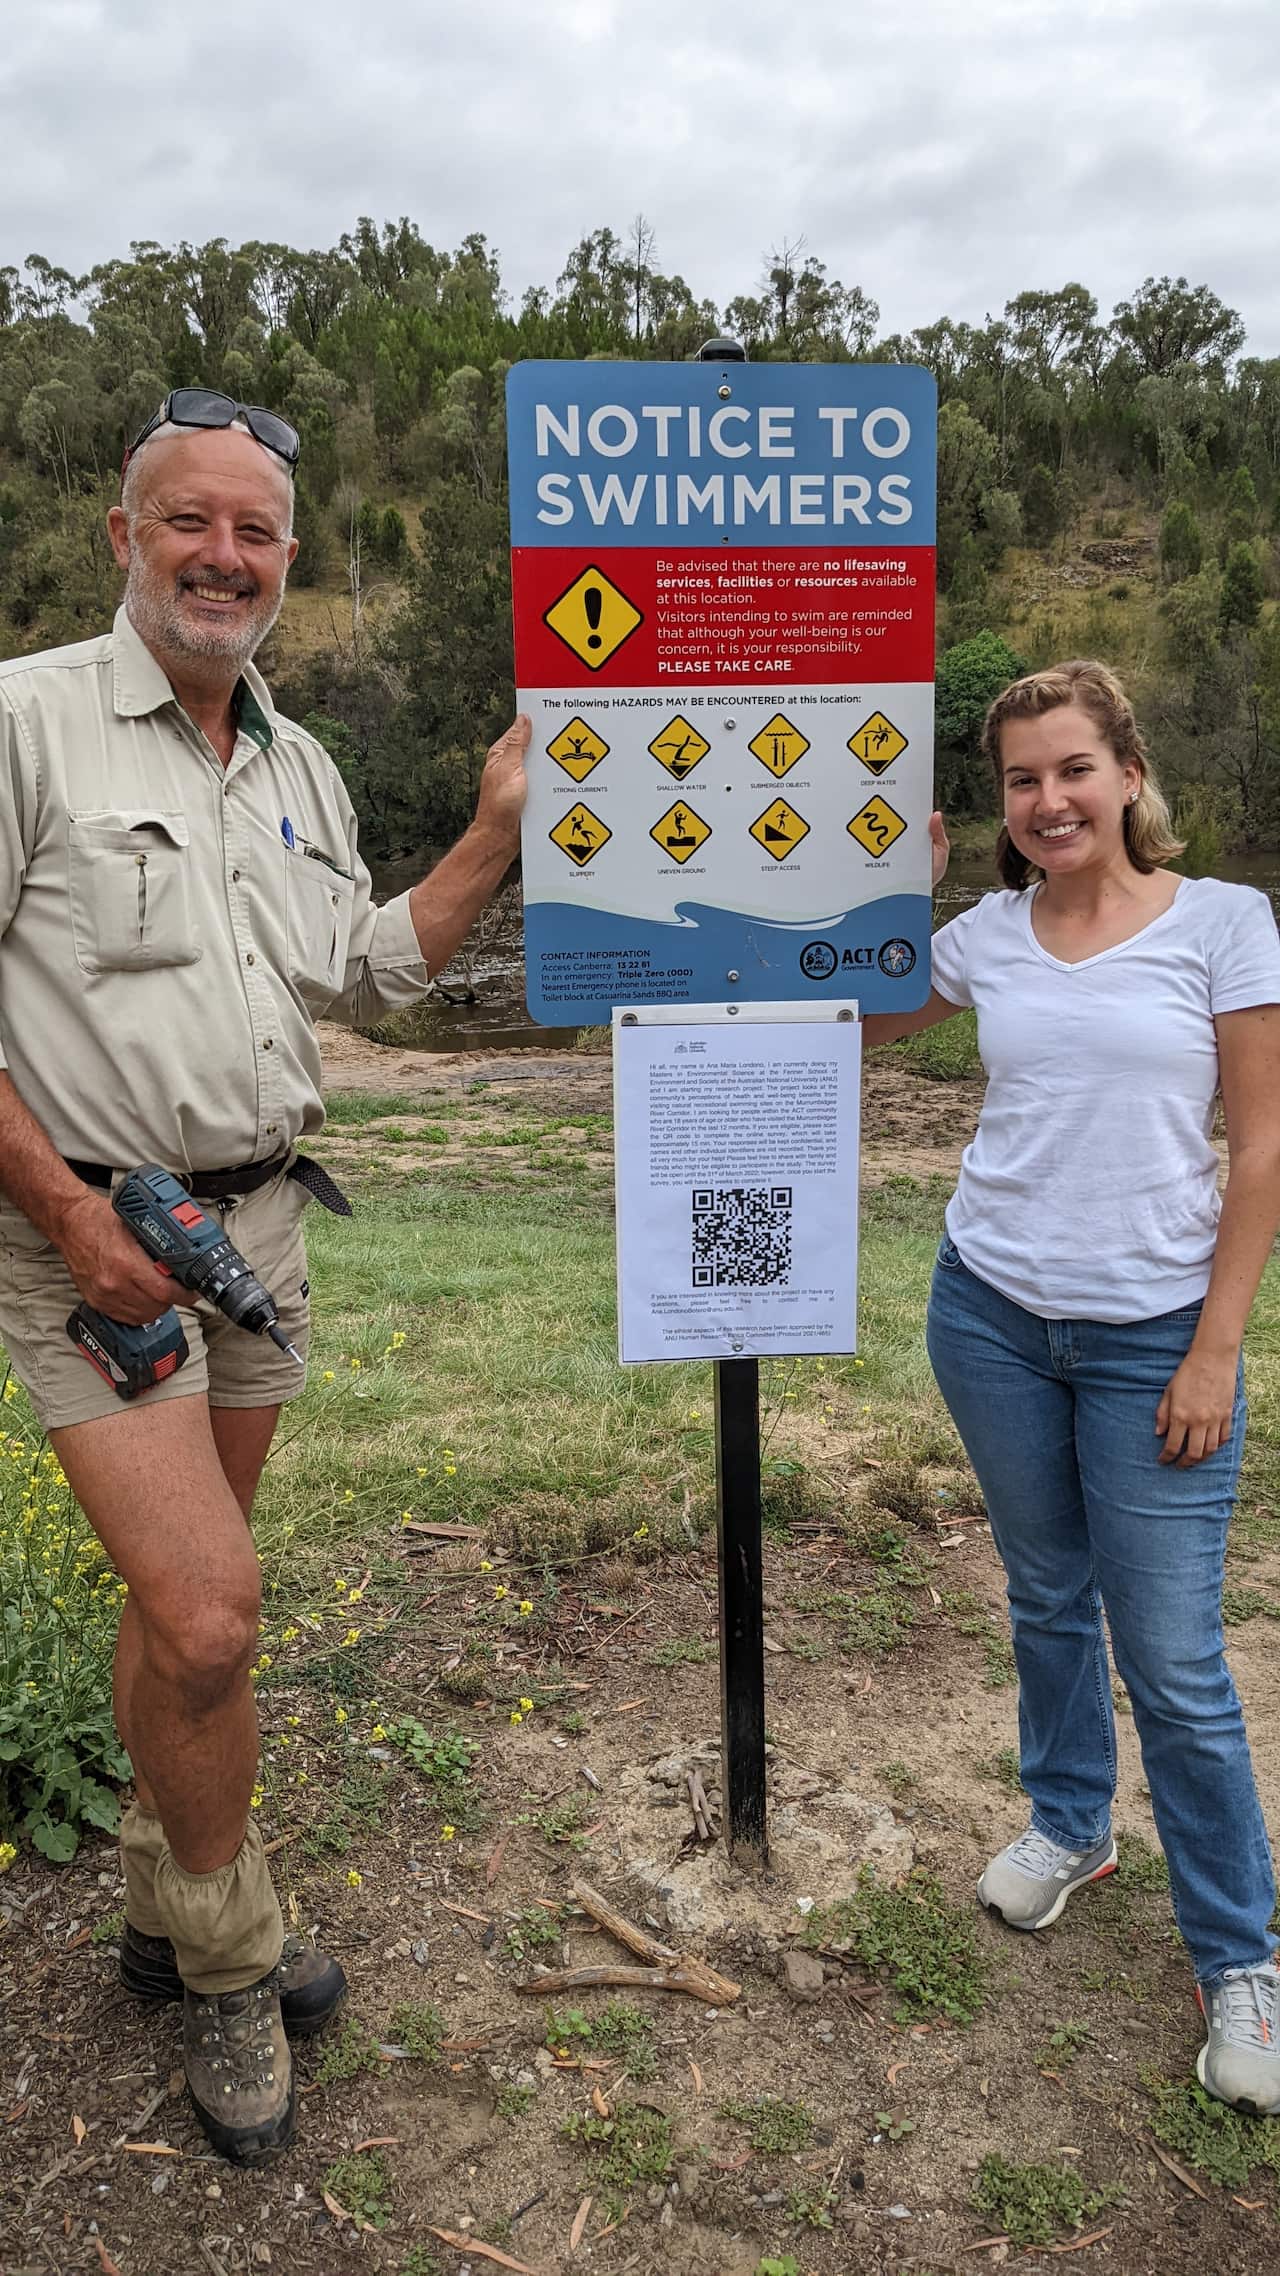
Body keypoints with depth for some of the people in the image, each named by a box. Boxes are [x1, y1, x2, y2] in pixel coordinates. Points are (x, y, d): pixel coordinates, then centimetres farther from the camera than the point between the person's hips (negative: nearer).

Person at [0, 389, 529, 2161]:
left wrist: (496, 835, 9)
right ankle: (230, 1962, 14)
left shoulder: (302, 768, 12)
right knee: (209, 1615, -12)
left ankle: (167, 1913, 36)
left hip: (258, 1220, 6)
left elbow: (363, 974, 19)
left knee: (180, 1598, 17)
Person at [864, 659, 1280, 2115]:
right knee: (1048, 1601, 19)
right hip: (991, 1312, 4)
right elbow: (848, 1019, 20)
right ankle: (1068, 1825, 41)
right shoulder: (987, 936, 3)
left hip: (1151, 1335, -3)